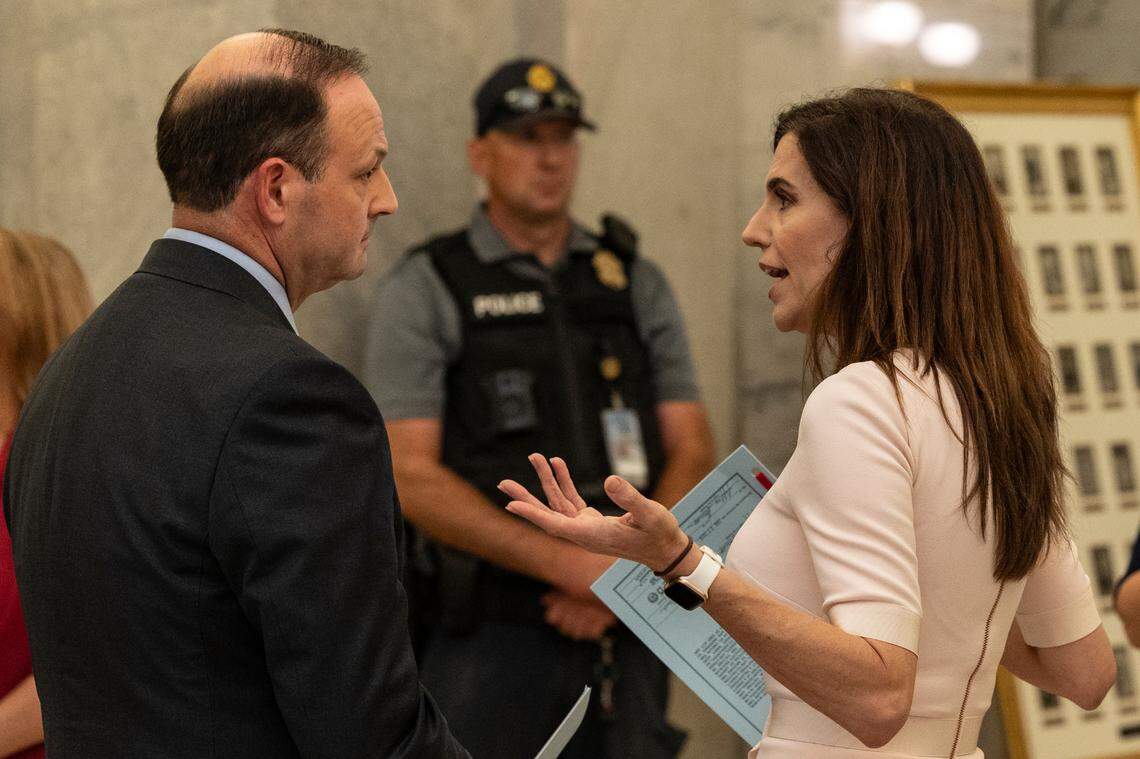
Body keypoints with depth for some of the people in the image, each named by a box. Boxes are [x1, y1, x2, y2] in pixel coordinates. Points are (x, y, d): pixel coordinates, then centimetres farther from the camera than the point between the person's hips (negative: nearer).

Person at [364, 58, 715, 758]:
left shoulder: (638, 285, 9)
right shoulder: (424, 290, -2)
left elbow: (693, 456, 5)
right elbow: (411, 477, -11)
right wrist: (570, 564, -20)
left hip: (622, 634, 4)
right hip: (489, 640, -4)